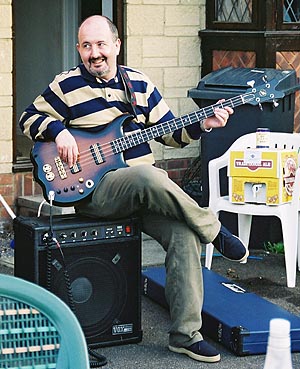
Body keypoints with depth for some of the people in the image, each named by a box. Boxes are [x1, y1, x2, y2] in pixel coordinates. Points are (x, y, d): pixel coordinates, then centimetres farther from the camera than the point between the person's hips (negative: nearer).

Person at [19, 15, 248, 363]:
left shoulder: (139, 83, 14)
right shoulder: (66, 86, 3)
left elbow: (169, 132, 17)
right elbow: (29, 118, 10)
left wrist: (202, 125, 0)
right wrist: (58, 131, -9)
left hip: (145, 190, 4)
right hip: (93, 191, -4)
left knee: (182, 233, -22)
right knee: (149, 176, -37)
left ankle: (185, 334, -14)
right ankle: (214, 231, -14)